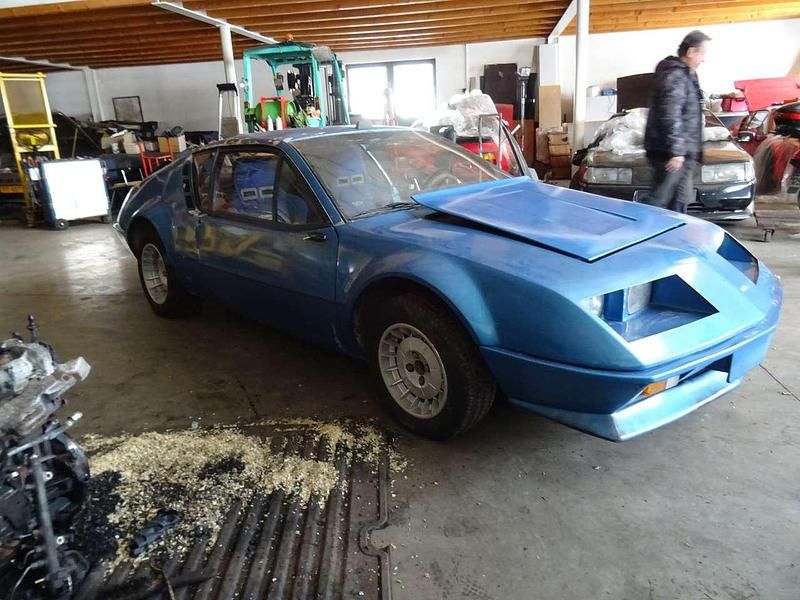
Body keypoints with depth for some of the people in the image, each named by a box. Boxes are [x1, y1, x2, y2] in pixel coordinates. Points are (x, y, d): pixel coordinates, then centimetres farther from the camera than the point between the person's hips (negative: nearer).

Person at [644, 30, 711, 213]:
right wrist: (675, 150, -24)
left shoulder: (686, 75, 19)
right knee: (659, 200, -9)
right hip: (668, 152, -11)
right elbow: (670, 117, -23)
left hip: (684, 152, 11)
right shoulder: (674, 76, -15)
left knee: (681, 199, 13)